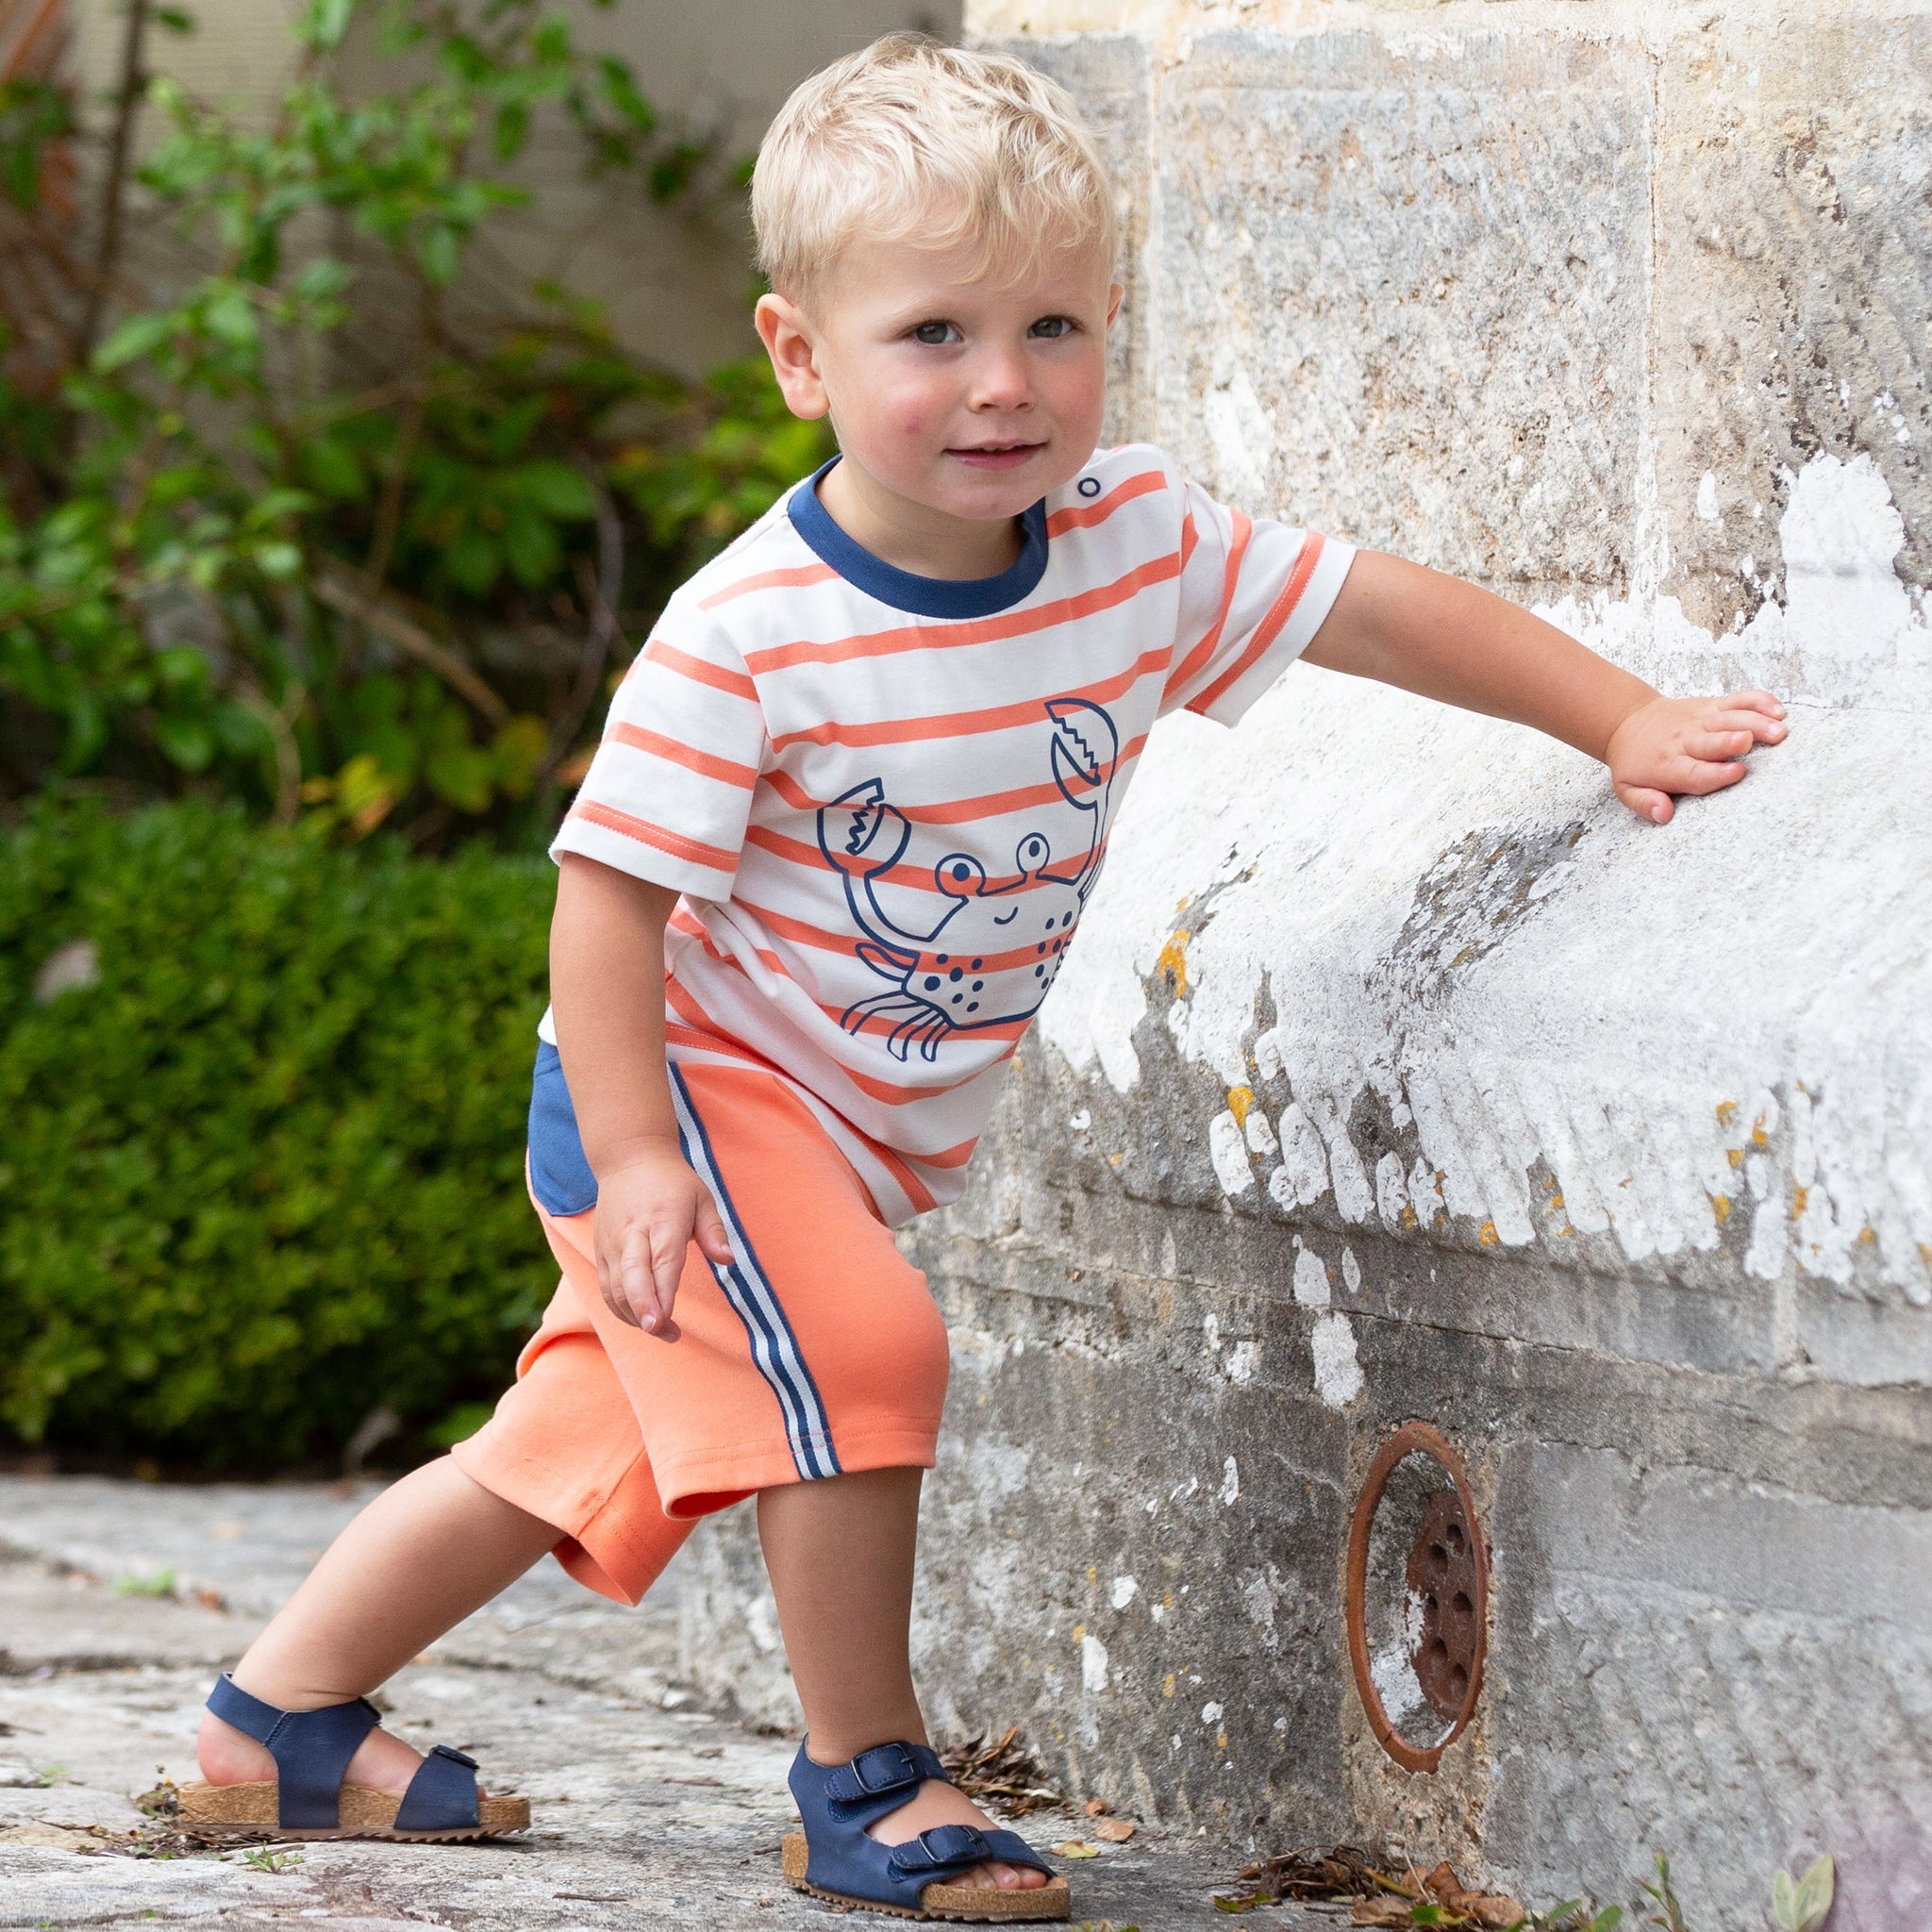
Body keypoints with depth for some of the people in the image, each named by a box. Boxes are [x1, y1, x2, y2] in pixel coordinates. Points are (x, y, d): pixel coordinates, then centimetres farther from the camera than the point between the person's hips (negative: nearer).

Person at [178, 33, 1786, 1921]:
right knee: (861, 1350, -26)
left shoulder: (1140, 544, -12)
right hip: (690, 1079, -7)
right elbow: (612, 889, -23)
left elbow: (1393, 612, -2)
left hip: (876, 1124, 7)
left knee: (605, 1441, 15)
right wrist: (637, 1160, -28)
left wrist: (1627, 723, -7)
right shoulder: (750, 636, -27)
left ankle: (284, 1710, 29)